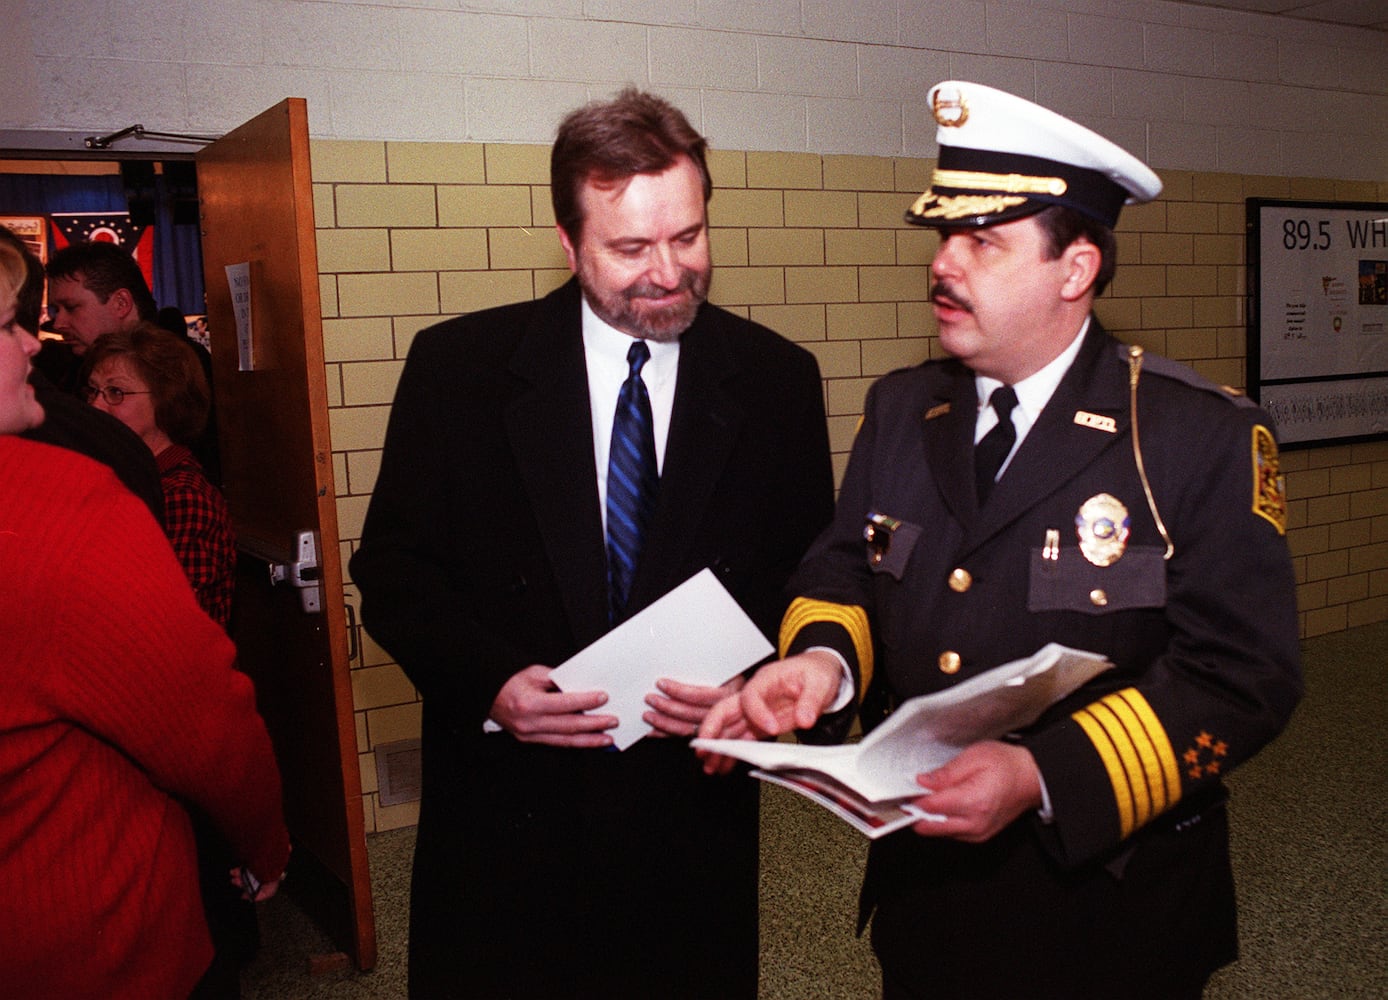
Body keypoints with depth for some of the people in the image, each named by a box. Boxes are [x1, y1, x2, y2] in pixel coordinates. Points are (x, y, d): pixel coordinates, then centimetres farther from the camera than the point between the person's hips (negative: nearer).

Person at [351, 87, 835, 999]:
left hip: (695, 810, 1)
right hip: (505, 810, 0)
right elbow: (392, 564, -1)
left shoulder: (778, 378, -1)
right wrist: (489, 682, -16)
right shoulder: (457, 367, -4)